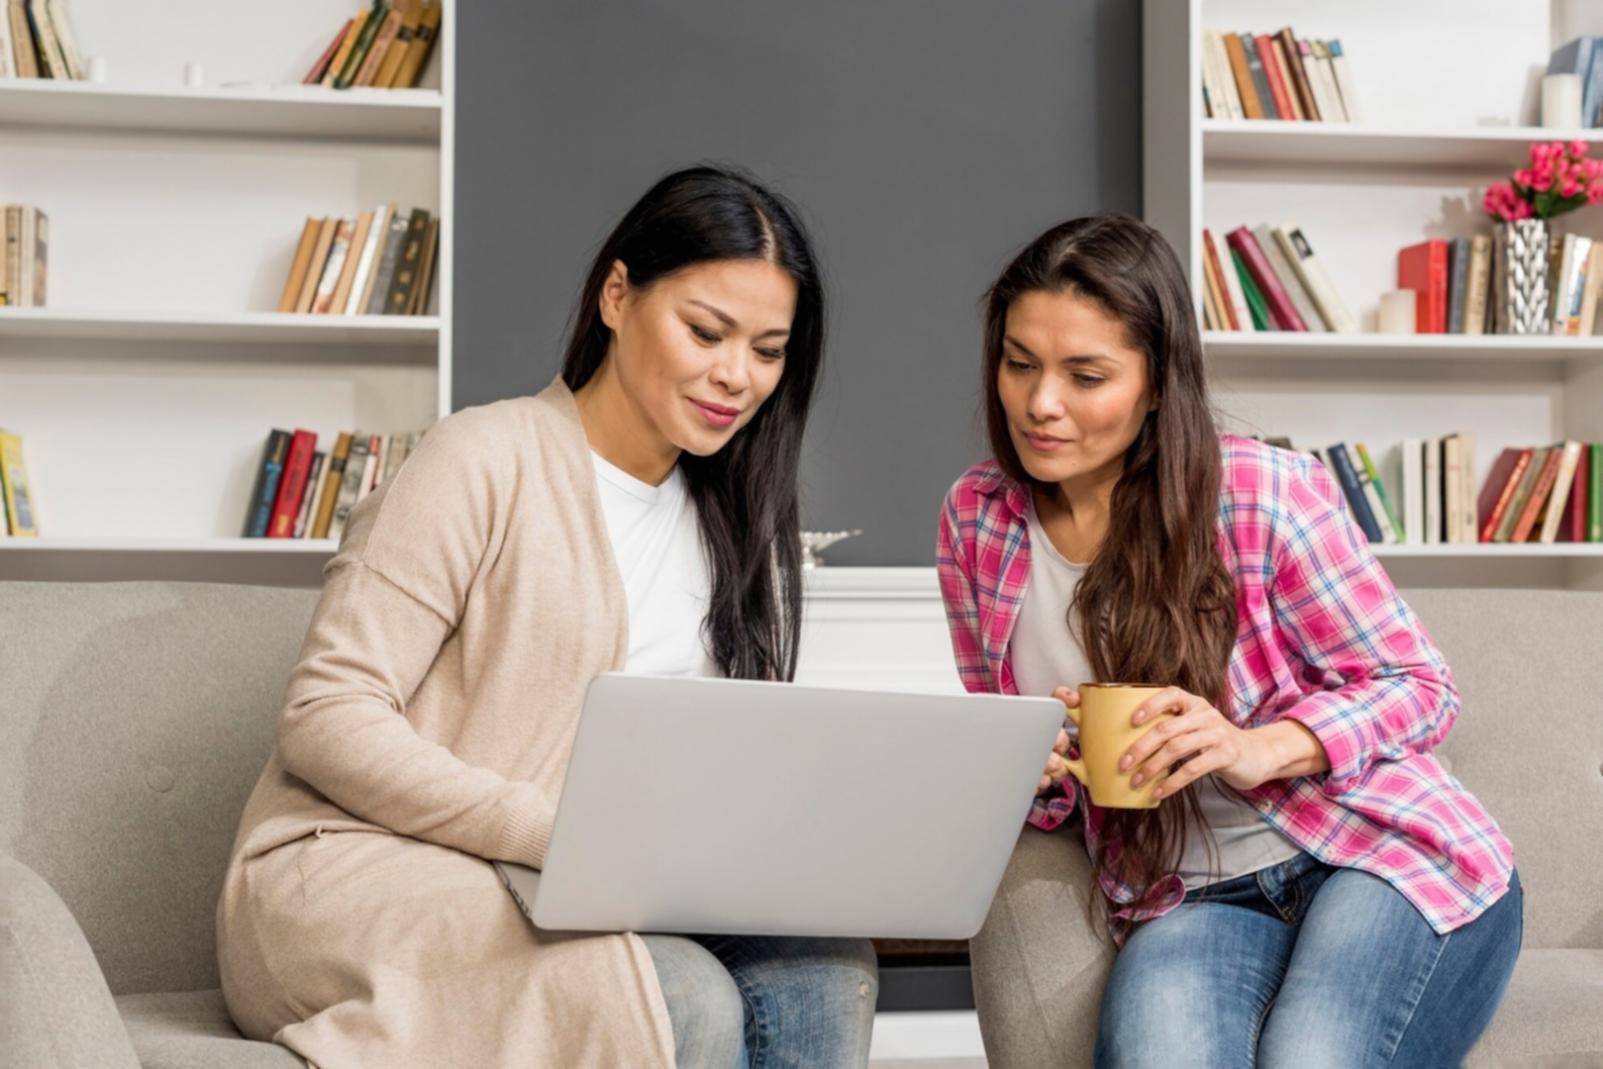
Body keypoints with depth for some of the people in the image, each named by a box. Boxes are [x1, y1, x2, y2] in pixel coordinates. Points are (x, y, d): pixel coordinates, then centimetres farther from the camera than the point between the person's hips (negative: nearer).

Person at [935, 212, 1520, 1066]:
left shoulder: (1266, 494, -12)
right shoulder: (977, 522, 1)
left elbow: (1419, 689, -4)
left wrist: (1259, 749, -22)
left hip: (1390, 858, -1)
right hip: (1187, 899, 2)